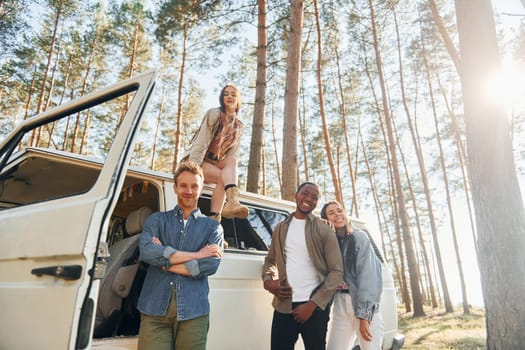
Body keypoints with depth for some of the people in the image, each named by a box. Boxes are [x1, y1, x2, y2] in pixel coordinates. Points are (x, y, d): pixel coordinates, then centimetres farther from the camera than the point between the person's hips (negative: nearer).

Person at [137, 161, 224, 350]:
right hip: (155, 307, 0)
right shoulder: (157, 219, 11)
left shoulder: (212, 226, 10)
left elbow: (211, 265, -7)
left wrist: (163, 261, -6)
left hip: (193, 311, 0)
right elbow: (146, 251, -10)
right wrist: (195, 255, -11)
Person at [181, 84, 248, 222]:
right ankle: (214, 218, -43)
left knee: (231, 161, -29)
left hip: (215, 163, 4)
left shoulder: (238, 126, 8)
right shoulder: (214, 114, -8)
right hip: (196, 160, -4)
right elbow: (200, 144, -17)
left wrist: (231, 181, -12)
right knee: (222, 177, -31)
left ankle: (233, 202, -49)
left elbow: (233, 156, 1)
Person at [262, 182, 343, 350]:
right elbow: (270, 260, 18)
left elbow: (336, 271, -7)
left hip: (315, 306, -3)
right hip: (284, 305, 3)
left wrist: (313, 304, -13)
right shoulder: (280, 228, 9)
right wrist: (268, 281, -3)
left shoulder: (323, 230, -3)